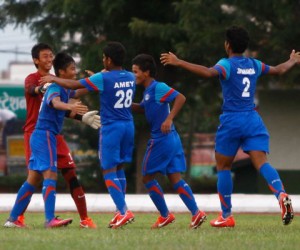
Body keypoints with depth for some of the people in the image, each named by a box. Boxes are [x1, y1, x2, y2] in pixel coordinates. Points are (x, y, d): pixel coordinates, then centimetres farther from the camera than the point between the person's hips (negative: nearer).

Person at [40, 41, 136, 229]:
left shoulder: (103, 78, -12)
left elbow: (74, 85, -6)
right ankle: (121, 212, 15)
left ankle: (124, 211, -14)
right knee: (119, 168, 16)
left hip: (111, 128, -7)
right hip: (128, 126, 7)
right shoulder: (131, 78, 6)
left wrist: (53, 79, 8)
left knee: (109, 171, -3)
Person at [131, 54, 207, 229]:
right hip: (172, 139, 9)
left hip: (161, 140, -9)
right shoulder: (148, 91, 16)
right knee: (175, 178, 6)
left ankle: (165, 215, 6)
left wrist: (169, 119, -29)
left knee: (148, 177, 2)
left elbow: (181, 98, -23)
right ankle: (196, 213, -2)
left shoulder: (159, 88, -12)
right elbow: (142, 109, 34)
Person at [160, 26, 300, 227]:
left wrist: (179, 63, -28)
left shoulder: (227, 65, -7)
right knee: (262, 163, -6)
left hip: (231, 121, -4)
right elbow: (279, 70, 26)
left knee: (223, 167, 10)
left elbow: (209, 72, -27)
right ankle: (281, 194, -34)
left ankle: (226, 216, 12)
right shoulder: (254, 65, 11)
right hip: (253, 120, 4)